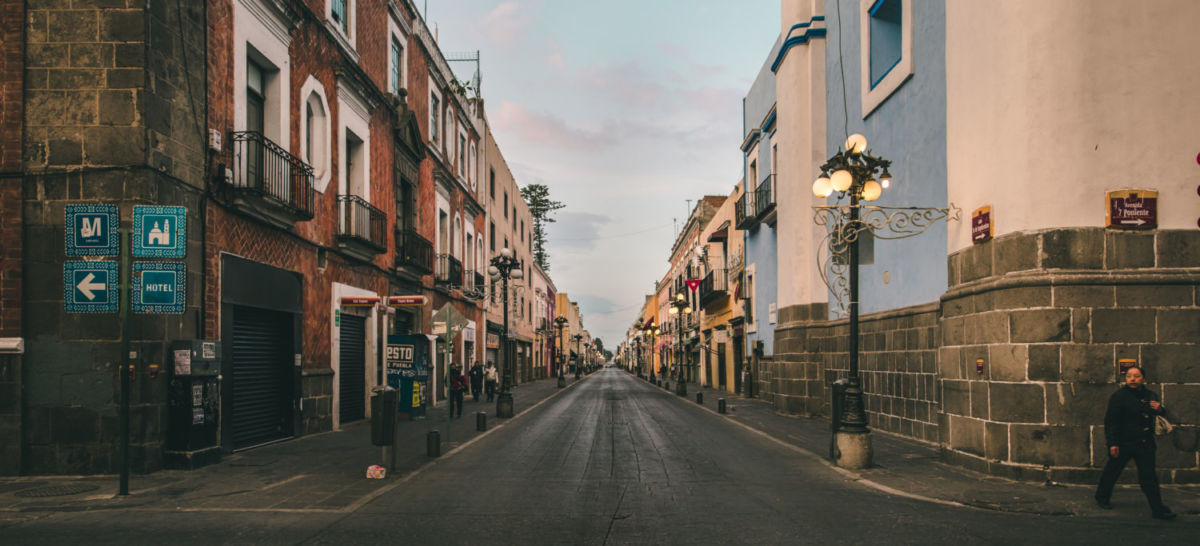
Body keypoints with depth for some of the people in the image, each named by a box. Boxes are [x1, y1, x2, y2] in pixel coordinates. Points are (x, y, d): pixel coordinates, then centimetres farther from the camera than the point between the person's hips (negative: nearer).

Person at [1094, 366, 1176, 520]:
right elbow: (1111, 421, -12)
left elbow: (1157, 414, 24)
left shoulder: (1150, 395, 8)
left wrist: (1159, 410, -2)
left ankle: (1158, 509, 7)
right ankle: (1102, 498, 27)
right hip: (1123, 442, -4)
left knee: (1148, 475, 4)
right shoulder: (1119, 396, -10)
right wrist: (1112, 443, -18)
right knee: (1112, 472, 8)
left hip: (1145, 443, 5)